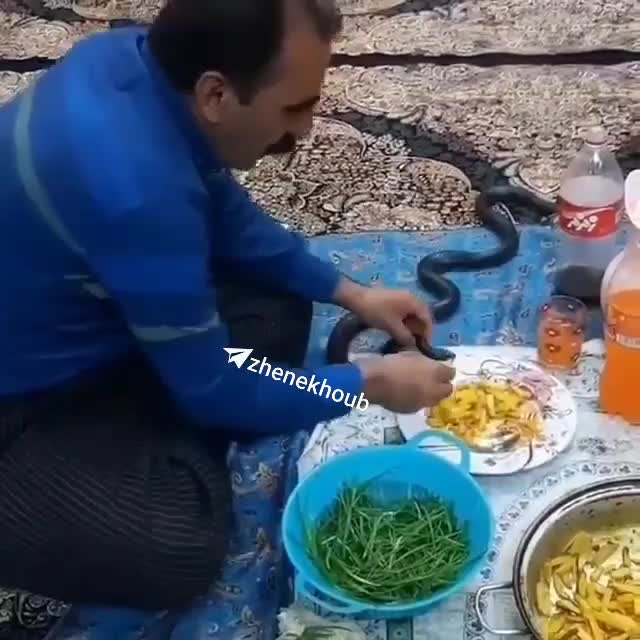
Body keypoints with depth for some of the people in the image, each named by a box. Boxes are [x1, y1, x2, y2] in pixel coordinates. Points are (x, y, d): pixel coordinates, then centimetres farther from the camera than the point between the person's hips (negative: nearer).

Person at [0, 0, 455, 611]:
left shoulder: (140, 57, -11)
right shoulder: (136, 184, -37)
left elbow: (226, 214, 6)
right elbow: (214, 393, -24)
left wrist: (350, 293, 1)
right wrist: (371, 382, -12)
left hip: (67, 319, 9)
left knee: (274, 310, 5)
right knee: (180, 551, -22)